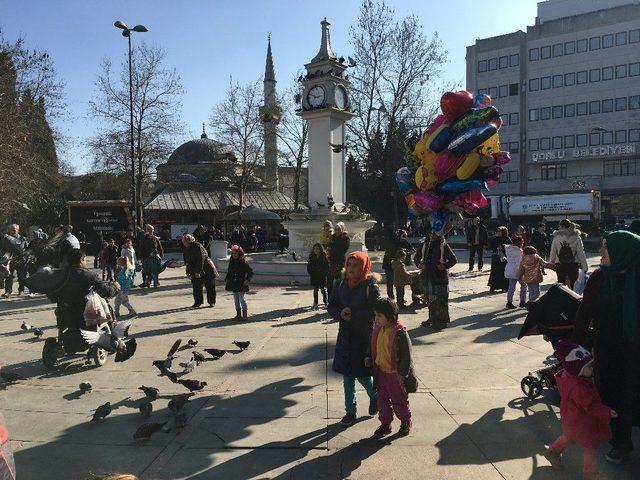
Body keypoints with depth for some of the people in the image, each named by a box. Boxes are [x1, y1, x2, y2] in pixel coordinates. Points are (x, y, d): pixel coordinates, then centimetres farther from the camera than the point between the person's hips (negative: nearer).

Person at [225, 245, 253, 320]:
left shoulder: (243, 262, -9)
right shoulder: (231, 261, 8)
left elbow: (250, 272, -7)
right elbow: (229, 272, 19)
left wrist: (247, 280, -16)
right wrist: (226, 280, 12)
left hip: (241, 283, -6)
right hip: (233, 284, 6)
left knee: (241, 299, -6)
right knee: (236, 299, 10)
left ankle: (245, 314, 3)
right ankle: (238, 314, 19)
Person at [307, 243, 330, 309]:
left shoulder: (324, 257, -2)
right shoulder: (311, 257, 5)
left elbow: (327, 268, -1)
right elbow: (308, 267, 9)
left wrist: (324, 274, -9)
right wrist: (310, 274, -1)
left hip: (322, 277, -2)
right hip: (314, 277, 2)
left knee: (323, 290, 1)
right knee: (315, 290, 8)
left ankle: (326, 303, 10)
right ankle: (315, 304, 14)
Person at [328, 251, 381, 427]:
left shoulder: (371, 286, -14)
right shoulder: (341, 284, 1)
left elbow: (375, 312, -18)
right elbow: (331, 306, 5)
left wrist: (353, 315, -20)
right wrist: (341, 314, -15)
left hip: (364, 336, -4)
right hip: (345, 335, 5)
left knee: (362, 373, 2)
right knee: (347, 374, 10)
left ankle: (375, 396, 35)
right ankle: (350, 411, 25)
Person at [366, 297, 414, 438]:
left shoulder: (400, 333, -21)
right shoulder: (378, 329, 1)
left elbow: (406, 354, -19)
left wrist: (402, 373, -20)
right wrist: (370, 359, 2)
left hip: (396, 374, -6)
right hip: (381, 372, 6)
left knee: (399, 401, 10)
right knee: (382, 399, 14)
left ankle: (406, 423, 32)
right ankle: (385, 424, 29)